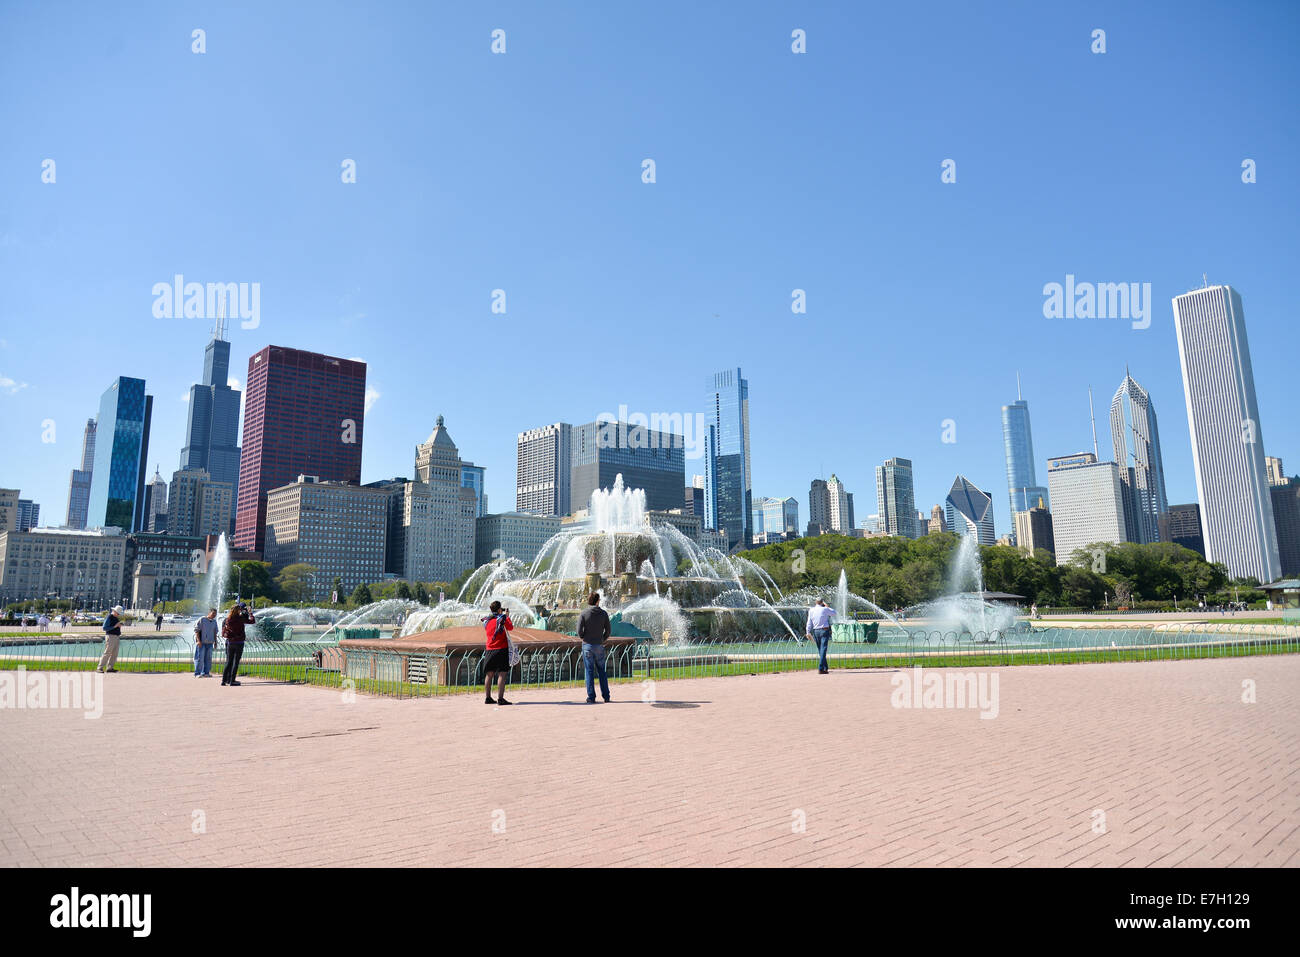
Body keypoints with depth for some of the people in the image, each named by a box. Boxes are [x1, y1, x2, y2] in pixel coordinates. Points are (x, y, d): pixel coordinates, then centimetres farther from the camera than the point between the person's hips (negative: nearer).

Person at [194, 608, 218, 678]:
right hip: (201, 642, -6)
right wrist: (198, 640, -15)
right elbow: (196, 630, -8)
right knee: (200, 658, -5)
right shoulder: (202, 620, -6)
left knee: (208, 658, 5)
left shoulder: (214, 622, 12)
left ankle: (206, 673, 12)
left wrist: (215, 642, 16)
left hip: (209, 643, 6)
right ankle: (197, 673, 1)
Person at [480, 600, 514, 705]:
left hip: (489, 650, 6)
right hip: (501, 649, -6)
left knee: (489, 675, 12)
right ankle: (500, 699, -13)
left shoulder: (486, 621, 10)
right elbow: (510, 628, 4)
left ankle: (487, 698, 16)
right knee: (502, 674, -7)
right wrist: (507, 617, 17)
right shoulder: (502, 618, -7)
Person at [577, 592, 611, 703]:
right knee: (602, 671, 12)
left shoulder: (584, 613, -7)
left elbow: (579, 630, -11)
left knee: (589, 672, 3)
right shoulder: (603, 613, -1)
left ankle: (591, 697, 3)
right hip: (599, 646, 2)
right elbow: (608, 631, 1)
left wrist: (584, 638, 7)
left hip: (587, 645, -2)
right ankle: (606, 697, 12)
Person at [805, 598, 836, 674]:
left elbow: (809, 622, 2)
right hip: (824, 631, -4)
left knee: (820, 650, 14)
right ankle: (821, 669, -15)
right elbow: (834, 613, 11)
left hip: (815, 631, 4)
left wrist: (808, 633, 4)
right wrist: (827, 606, 16)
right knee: (823, 650, -7)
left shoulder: (811, 610, 4)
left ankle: (825, 668, 24)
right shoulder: (825, 609, -6)